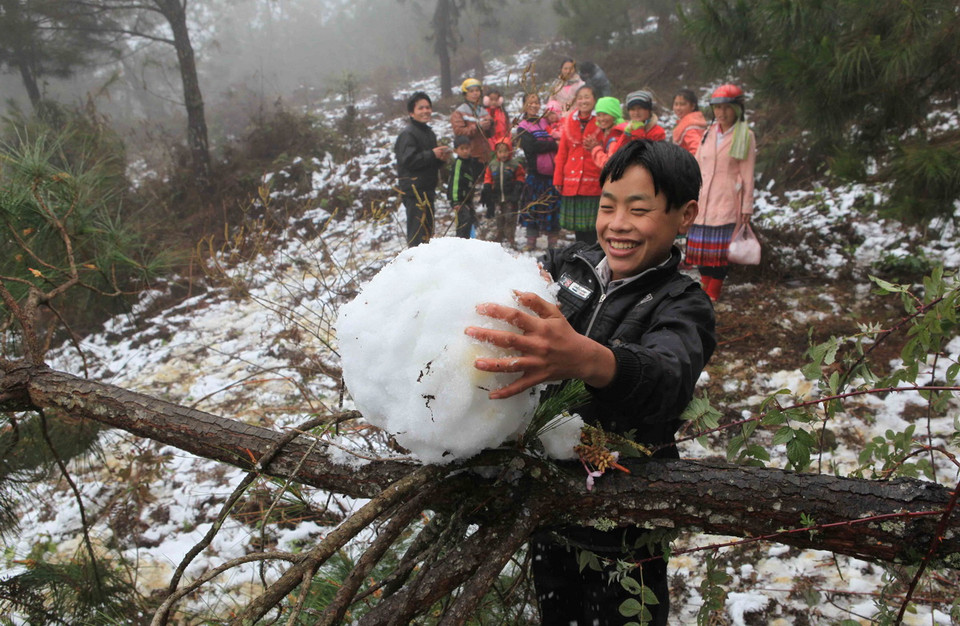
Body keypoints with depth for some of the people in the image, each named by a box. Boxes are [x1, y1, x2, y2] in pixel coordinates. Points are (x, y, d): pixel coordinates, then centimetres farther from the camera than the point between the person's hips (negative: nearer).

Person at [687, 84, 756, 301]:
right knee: (702, 246, 3)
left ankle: (712, 295, 3)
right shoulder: (708, 133, 13)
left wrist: (747, 207, -5)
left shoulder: (745, 136, 0)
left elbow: (747, 174, -2)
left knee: (721, 248, -5)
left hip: (728, 201, -4)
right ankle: (705, 289, 15)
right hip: (704, 199, 5)